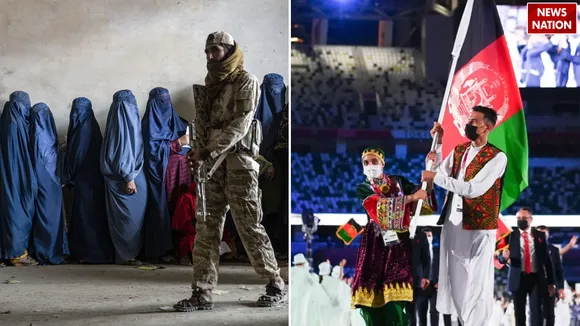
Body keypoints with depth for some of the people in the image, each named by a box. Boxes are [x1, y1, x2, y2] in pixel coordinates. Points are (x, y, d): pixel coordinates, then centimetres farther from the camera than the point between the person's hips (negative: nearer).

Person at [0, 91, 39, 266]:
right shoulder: (17, 124, -16)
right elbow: (24, 155, -16)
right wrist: (31, 182, -11)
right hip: (19, 178, -8)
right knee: (20, 211, -3)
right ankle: (18, 253, -1)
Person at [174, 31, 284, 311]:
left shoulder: (245, 82, -4)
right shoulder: (209, 86, 17)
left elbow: (239, 125, -15)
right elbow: (202, 125, 14)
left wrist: (206, 153, -20)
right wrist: (197, 153, -6)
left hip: (239, 162, -6)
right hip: (212, 165, 6)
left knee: (249, 226, -2)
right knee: (206, 228, 1)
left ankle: (275, 284, 12)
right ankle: (202, 293, 2)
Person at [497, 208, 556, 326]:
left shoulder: (540, 235, 6)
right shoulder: (510, 236, 2)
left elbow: (547, 259, 8)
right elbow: (500, 258, 1)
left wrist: (551, 282, 6)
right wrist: (504, 256, -24)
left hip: (536, 279, 0)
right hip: (518, 279, 0)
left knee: (536, 312, -6)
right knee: (519, 313, 5)